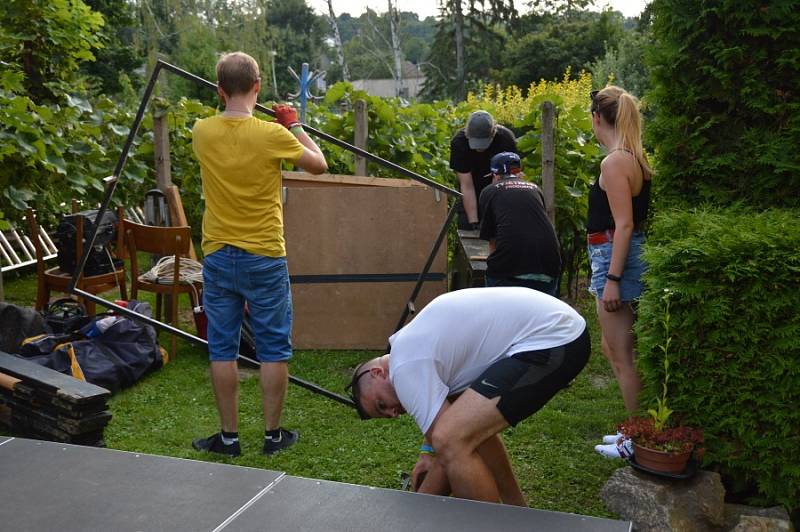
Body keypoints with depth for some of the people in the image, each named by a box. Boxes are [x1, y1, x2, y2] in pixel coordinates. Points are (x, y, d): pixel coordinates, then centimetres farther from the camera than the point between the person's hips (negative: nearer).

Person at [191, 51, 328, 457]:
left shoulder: (202, 132, -2)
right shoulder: (272, 134, -13)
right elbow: (319, 165, 3)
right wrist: (294, 125, 14)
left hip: (218, 257, 3)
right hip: (264, 258, -3)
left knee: (223, 349, 10)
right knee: (273, 349, 9)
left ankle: (229, 436, 18)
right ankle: (273, 434, 18)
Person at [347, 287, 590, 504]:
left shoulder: (406, 367, -11)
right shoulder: (411, 342, 20)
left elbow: (452, 444, -8)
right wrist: (429, 451, 36)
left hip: (551, 341, -11)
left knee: (453, 440, -16)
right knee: (471, 425, 25)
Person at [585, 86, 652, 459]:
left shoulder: (614, 162, -17)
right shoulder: (635, 158, 11)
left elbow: (624, 225, -21)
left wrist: (612, 279, -20)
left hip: (615, 257, -10)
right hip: (619, 257, 10)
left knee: (620, 355, -1)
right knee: (614, 348, 19)